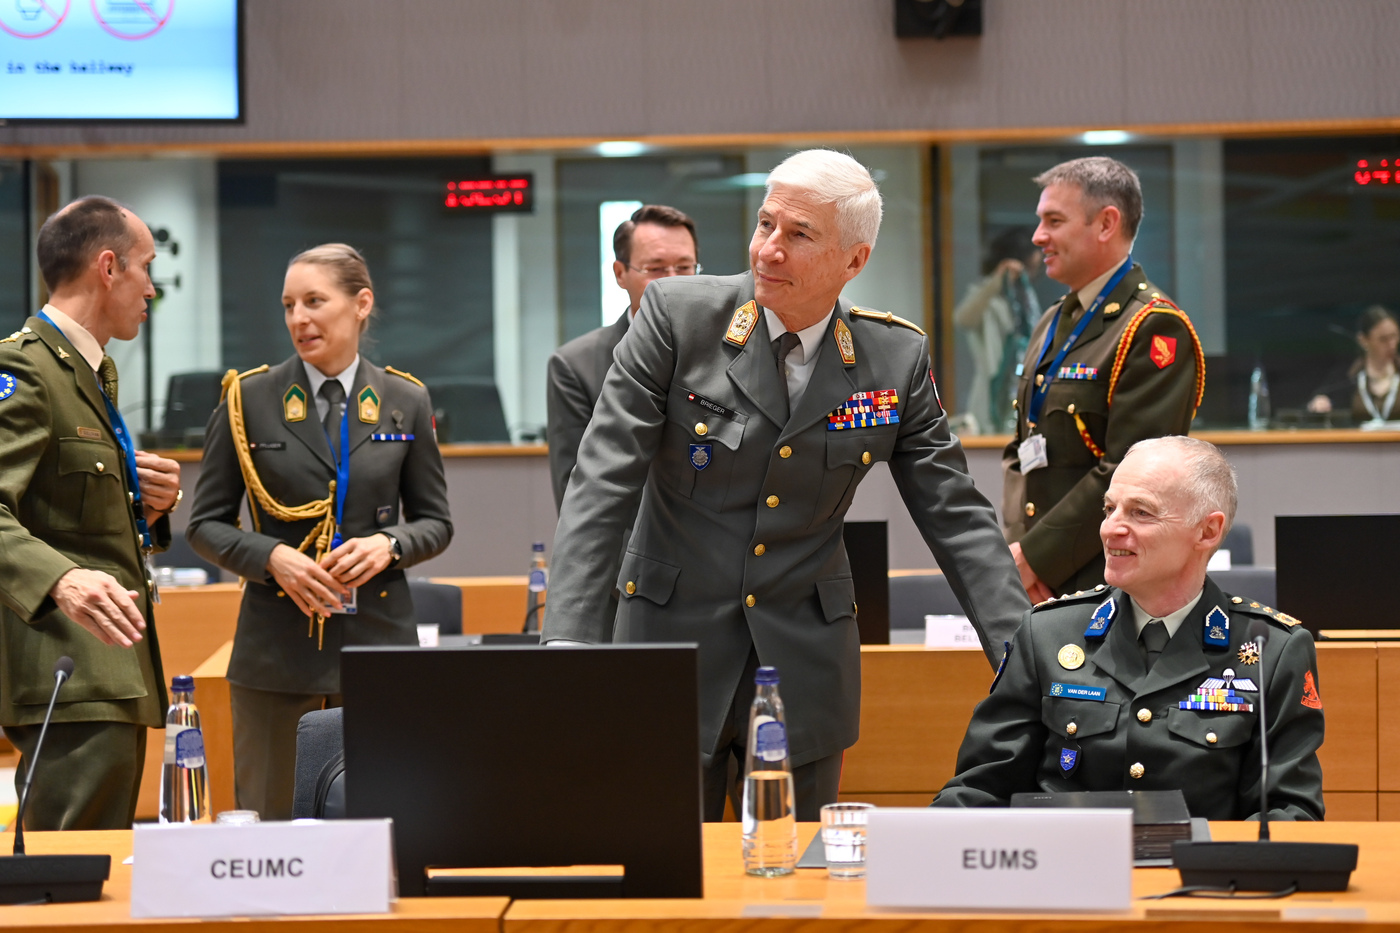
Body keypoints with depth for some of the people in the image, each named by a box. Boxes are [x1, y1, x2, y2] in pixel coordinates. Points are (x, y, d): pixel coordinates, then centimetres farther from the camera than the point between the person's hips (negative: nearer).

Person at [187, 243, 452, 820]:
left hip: (378, 641, 1)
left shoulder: (405, 402, 6)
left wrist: (389, 544, -9)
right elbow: (206, 524, 5)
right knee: (270, 820, 1)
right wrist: (272, 557, -13)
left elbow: (436, 522, 12)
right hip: (277, 644, -1)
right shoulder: (249, 399, 2)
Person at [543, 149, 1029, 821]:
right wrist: (568, 646, -21)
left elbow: (955, 518, 2)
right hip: (672, 640, -2)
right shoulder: (678, 316, -7)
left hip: (805, 665, 2)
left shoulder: (896, 358, -1)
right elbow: (602, 488, -11)